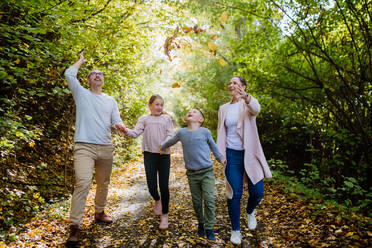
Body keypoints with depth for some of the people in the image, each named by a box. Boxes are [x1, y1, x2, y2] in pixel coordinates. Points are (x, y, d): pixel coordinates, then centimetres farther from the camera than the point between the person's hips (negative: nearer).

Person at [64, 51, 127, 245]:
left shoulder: (111, 101, 18)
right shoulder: (81, 94, 9)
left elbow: (116, 120, 8)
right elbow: (69, 74, -3)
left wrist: (120, 126, -16)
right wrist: (81, 60, 14)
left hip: (106, 148, 5)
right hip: (84, 147, -4)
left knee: (103, 184, 14)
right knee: (83, 183, -19)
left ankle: (99, 212, 35)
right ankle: (75, 227, -14)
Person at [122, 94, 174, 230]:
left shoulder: (166, 118, 9)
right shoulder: (144, 119, 9)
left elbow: (170, 135, -1)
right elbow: (136, 132, -4)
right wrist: (126, 131, -26)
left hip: (164, 154, 0)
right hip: (149, 154, 0)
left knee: (164, 186, -1)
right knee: (151, 185, -3)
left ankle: (164, 215, 15)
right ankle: (157, 201, 33)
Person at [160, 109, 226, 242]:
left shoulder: (205, 132, -2)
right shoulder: (181, 132, 3)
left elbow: (212, 146, 14)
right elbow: (171, 141, 23)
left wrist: (220, 158, 22)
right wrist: (162, 147, 35)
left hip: (207, 172, -2)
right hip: (192, 174, 2)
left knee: (209, 200, -6)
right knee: (196, 202, 11)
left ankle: (209, 228, 8)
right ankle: (200, 222, 33)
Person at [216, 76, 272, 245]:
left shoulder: (248, 103, -2)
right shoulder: (223, 109, 10)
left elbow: (256, 109, -28)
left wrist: (245, 97, -49)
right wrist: (220, 154, 4)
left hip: (250, 153, -2)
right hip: (232, 155, 2)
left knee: (257, 191, -1)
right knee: (235, 193, 1)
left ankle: (250, 212, 35)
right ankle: (235, 229, 19)